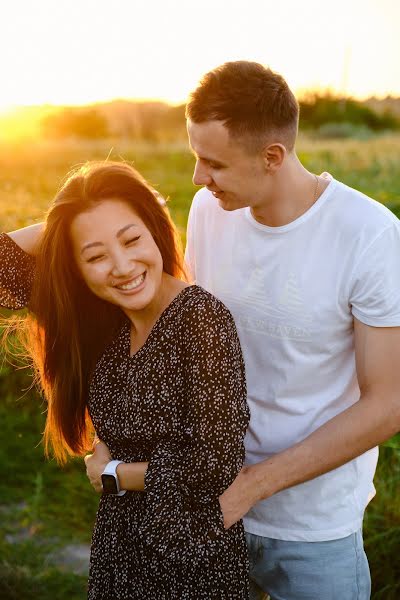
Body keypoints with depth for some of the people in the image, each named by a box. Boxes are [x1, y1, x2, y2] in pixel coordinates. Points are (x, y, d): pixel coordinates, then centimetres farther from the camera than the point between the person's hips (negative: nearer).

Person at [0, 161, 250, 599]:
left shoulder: (201, 318, -24)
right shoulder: (98, 319, -5)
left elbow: (216, 462, -25)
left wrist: (113, 474, -12)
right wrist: (58, 225, -13)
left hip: (191, 555, -5)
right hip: (117, 545, 6)